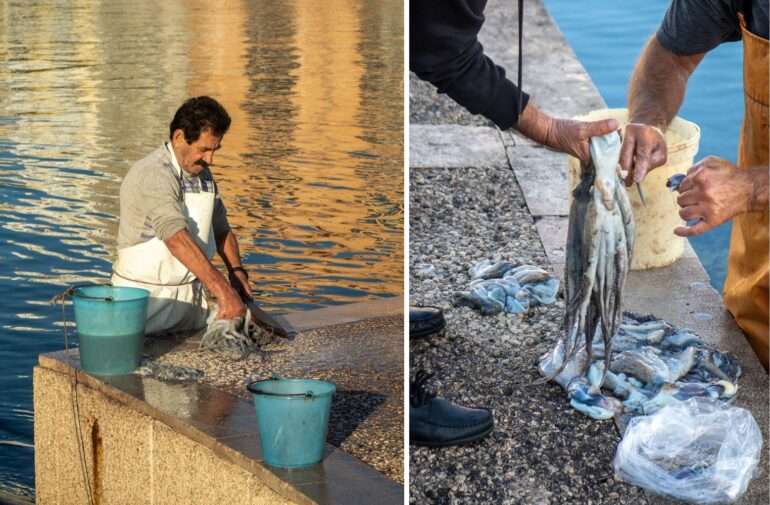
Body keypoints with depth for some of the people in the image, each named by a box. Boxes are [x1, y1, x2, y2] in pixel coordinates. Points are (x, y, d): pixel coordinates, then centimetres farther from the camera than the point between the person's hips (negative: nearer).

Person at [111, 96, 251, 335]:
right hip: (147, 298, -7)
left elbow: (221, 230, 20)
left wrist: (237, 270, 0)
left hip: (191, 296, 7)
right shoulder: (153, 174, -19)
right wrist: (224, 291, -39)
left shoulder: (203, 175, 9)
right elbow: (177, 239, -32)